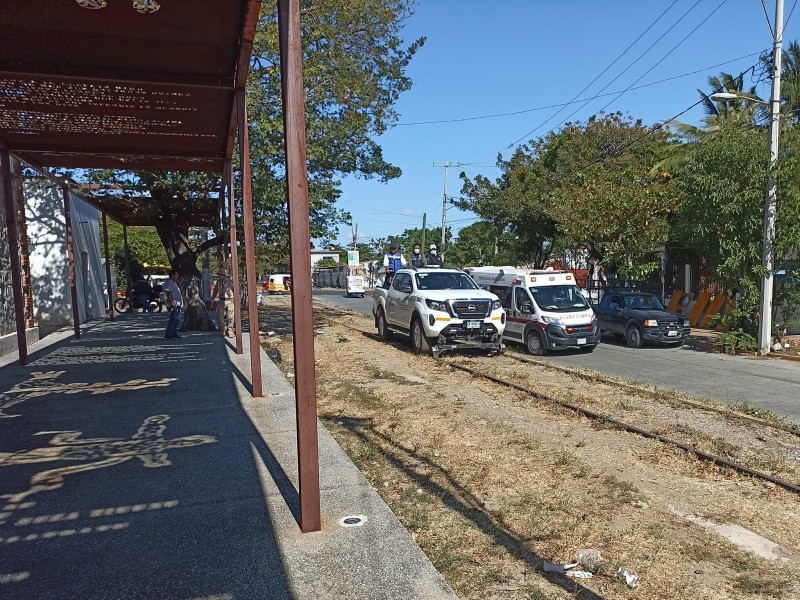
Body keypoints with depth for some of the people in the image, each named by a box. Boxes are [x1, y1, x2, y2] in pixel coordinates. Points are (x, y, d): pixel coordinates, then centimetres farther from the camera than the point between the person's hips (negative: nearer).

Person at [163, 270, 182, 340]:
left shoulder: (174, 283, 21)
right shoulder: (168, 283, -11)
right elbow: (169, 294, -20)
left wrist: (181, 299, 21)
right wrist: (173, 303, -25)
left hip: (177, 304, 10)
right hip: (173, 305, -10)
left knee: (177, 320, 11)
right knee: (173, 319, -12)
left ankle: (174, 333, 17)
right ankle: (168, 334, -8)